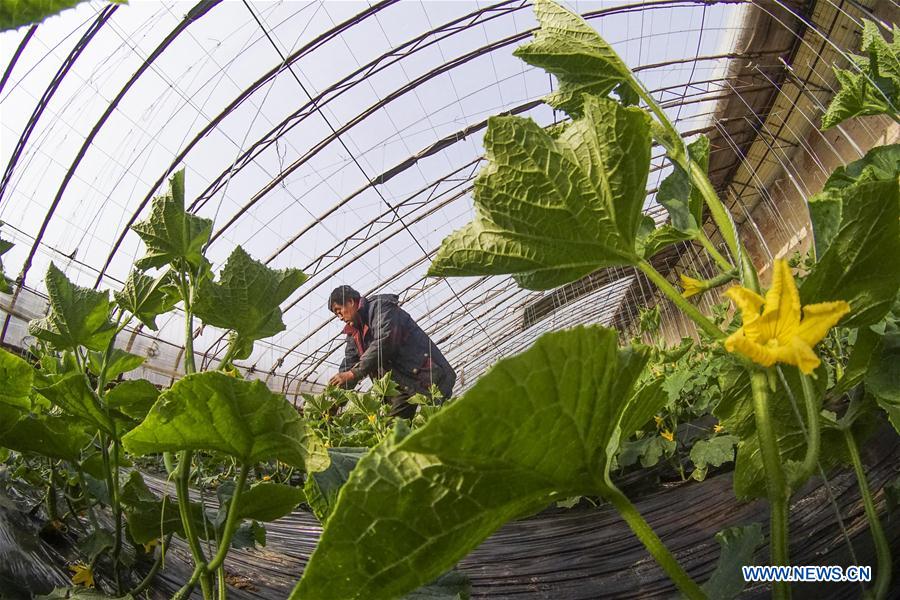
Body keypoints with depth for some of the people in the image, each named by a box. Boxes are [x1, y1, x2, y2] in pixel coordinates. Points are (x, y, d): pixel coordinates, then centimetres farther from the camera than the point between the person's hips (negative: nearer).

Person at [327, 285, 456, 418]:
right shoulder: (353, 332, 18)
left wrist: (354, 374, -23)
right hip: (399, 387, 9)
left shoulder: (381, 306, -8)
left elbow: (385, 342, -22)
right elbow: (348, 365, 14)